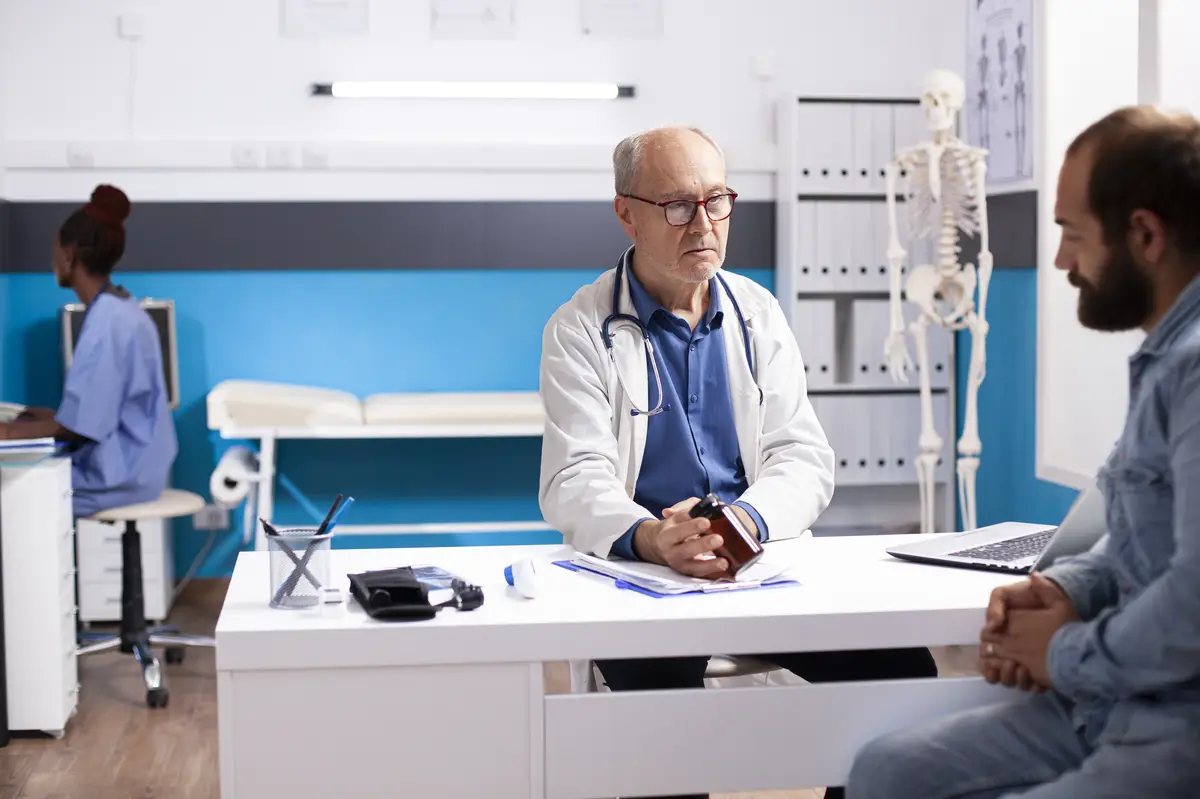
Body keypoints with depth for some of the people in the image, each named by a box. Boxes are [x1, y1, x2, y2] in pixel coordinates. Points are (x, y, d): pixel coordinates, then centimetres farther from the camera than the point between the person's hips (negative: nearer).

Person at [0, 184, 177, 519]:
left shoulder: (106, 322, -19)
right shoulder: (119, 309, 10)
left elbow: (81, 423, -19)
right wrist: (52, 416, 13)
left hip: (117, 475, -9)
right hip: (128, 464, 9)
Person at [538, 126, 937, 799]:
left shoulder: (759, 314, 12)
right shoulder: (581, 331, 1)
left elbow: (806, 458, 3)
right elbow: (576, 483, -9)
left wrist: (745, 519, -21)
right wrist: (651, 538, -32)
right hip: (640, 570, -3)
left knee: (903, 667, -18)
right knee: (661, 677, -34)